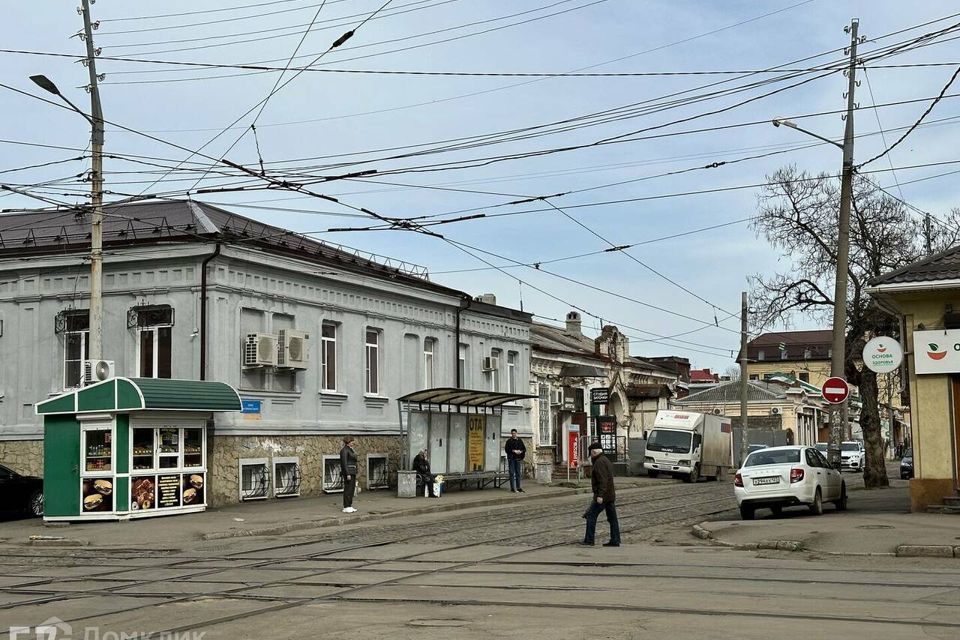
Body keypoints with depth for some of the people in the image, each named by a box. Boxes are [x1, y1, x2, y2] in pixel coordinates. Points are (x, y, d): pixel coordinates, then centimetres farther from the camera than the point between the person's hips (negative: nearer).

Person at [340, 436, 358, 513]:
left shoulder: (350, 450, 17)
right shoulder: (344, 450, -13)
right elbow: (344, 463, -18)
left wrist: (354, 474, 21)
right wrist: (347, 474, -23)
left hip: (352, 472, 10)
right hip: (347, 472, -10)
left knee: (352, 489, 9)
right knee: (348, 489, -8)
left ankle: (349, 506, 13)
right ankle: (346, 508, -5)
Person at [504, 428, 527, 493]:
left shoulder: (519, 441, 11)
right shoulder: (509, 441, 1)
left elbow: (524, 449, 11)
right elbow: (506, 449, -8)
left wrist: (520, 451, -9)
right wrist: (513, 451, -17)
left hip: (518, 458, 4)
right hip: (511, 459, -4)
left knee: (518, 473, 6)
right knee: (512, 473, -4)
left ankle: (518, 487, 12)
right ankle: (512, 488, -3)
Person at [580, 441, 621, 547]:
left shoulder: (599, 462, -14)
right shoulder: (606, 460, 18)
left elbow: (603, 480, -23)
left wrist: (600, 495, -26)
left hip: (603, 496, -10)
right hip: (610, 495, 10)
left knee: (591, 515, -4)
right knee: (612, 518, 8)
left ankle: (589, 540, -3)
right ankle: (615, 541, 9)